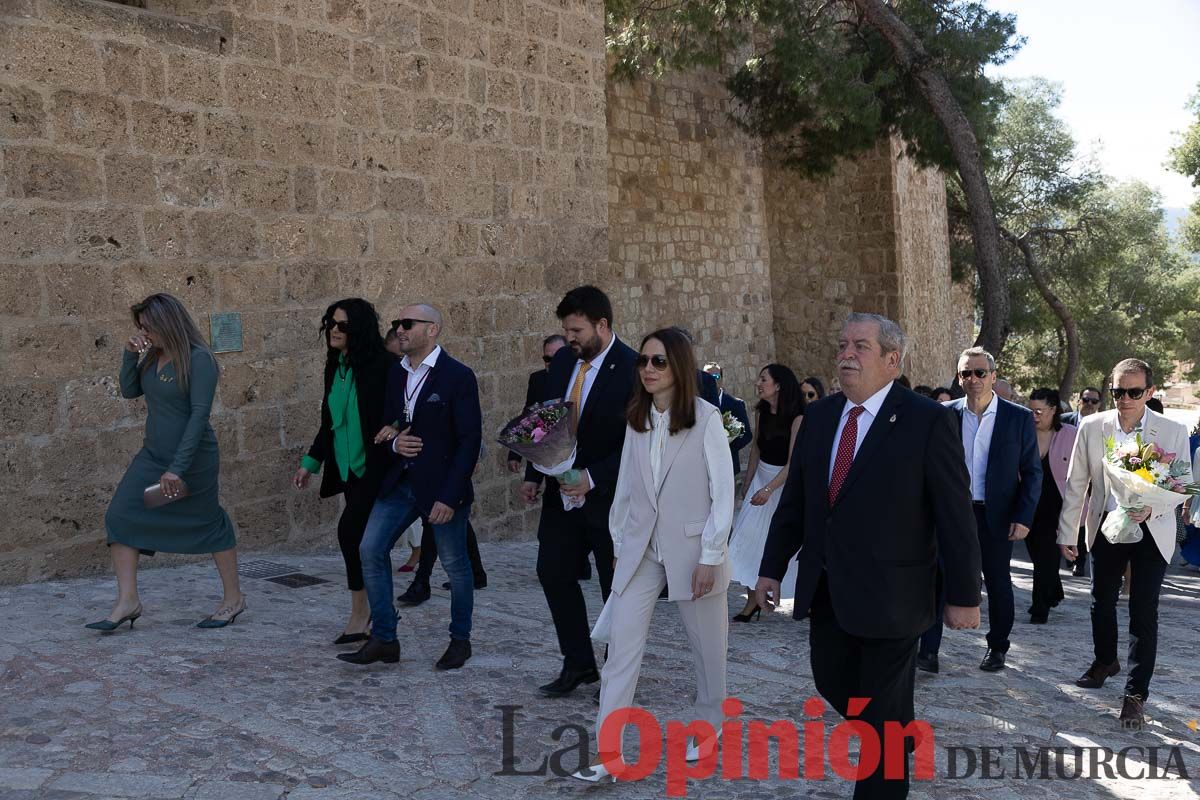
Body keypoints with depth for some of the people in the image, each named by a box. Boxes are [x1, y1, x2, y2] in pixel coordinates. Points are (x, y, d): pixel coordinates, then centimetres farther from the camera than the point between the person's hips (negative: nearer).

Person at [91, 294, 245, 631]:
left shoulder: (199, 359, -18)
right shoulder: (153, 355, 6)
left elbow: (199, 415, -22)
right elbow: (129, 391, 12)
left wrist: (178, 468, -25)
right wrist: (130, 354, -5)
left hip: (193, 458, -7)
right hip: (153, 454, 8)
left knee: (209, 524, 6)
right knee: (120, 516, -3)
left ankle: (233, 597, 23)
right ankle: (127, 601, 3)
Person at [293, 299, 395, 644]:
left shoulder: (381, 365, -11)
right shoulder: (335, 367, 12)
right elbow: (329, 420, 19)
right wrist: (310, 462, 18)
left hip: (374, 467, -7)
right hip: (349, 469, 8)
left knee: (351, 529, -14)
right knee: (363, 539, 10)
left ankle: (361, 612, -1)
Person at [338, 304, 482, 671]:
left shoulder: (458, 376, -11)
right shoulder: (395, 374, 8)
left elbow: (470, 440, -14)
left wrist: (449, 496, -18)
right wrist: (393, 442, -9)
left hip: (441, 487, -6)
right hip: (400, 482, 6)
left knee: (455, 564, 7)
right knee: (370, 550, -1)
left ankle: (460, 640, 26)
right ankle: (384, 639, 10)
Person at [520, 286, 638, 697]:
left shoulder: (631, 369, -17)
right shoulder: (563, 361, 3)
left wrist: (593, 477, -23)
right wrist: (534, 475, 5)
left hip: (608, 495, -6)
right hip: (564, 491, 7)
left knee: (616, 584, 7)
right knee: (553, 571, 8)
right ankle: (578, 663, 24)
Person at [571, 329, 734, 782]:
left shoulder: (706, 418, -11)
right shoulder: (636, 420, 3)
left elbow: (723, 491, -11)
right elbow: (625, 486, 9)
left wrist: (710, 556, -12)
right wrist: (619, 542, 9)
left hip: (692, 549, -3)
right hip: (640, 549, 4)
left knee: (707, 646, 14)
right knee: (621, 647, -2)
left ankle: (708, 725, 38)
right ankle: (606, 750, 3)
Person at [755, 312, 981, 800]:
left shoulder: (928, 421, -12)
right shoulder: (819, 416, 5)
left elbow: (955, 515, -11)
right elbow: (794, 500, 10)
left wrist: (963, 596, -9)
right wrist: (772, 568, 11)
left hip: (887, 593, -6)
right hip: (825, 590, 6)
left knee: (883, 711, 7)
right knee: (830, 681, 19)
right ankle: (899, 733, 46)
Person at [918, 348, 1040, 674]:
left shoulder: (1019, 418, -2)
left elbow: (1032, 472, -1)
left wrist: (1023, 517, -9)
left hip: (996, 515, 0)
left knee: (998, 583, 12)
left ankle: (997, 647, 30)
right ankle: (928, 651, -2)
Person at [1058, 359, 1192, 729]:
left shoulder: (1173, 432, -10)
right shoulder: (1092, 427, -7)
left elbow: (1184, 483, -4)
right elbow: (1076, 484, 0)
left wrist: (1152, 507, -23)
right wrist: (1066, 533, 2)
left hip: (1151, 531, -2)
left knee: (1143, 613, -3)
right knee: (1102, 602, 18)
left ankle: (1136, 694, 9)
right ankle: (1105, 661, 44)